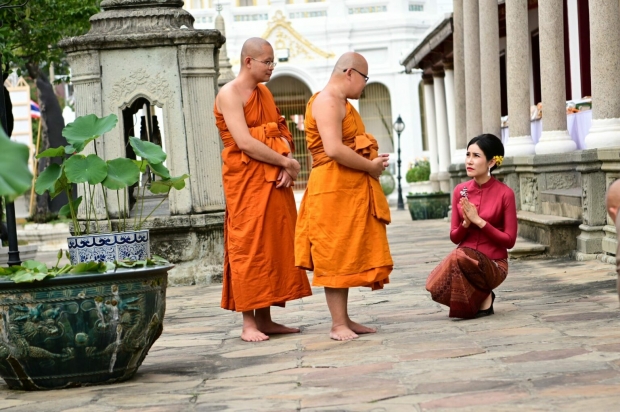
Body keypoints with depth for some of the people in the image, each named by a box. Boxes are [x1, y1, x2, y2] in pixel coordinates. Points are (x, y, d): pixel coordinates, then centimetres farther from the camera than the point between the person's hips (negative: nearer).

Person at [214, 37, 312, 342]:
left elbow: (281, 133, 12)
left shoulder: (265, 93, 16)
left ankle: (265, 319, 12)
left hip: (274, 180, 8)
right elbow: (245, 142, -19)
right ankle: (249, 323, -4)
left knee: (274, 244, 7)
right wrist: (286, 162, -13)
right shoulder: (230, 94, -9)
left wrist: (286, 166, -7)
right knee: (248, 246, -7)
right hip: (246, 179, -8)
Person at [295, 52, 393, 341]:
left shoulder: (341, 103, 22)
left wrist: (372, 162, 7)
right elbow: (334, 149, -23)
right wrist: (371, 166, -14)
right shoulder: (328, 101, -11)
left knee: (346, 257, 10)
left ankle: (344, 320, 14)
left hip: (351, 191, 11)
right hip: (334, 189, -10)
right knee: (335, 255, -8)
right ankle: (338, 324, -6)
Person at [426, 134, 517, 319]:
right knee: (437, 288, -28)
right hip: (465, 260, 4)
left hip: (493, 264, -4)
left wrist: (479, 221, -17)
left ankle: (484, 298, -8)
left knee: (460, 256, -37)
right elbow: (454, 237, 7)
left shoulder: (505, 193, -8)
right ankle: (481, 296, 3)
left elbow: (509, 240, -8)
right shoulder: (460, 191, 4)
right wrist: (466, 224, -15)